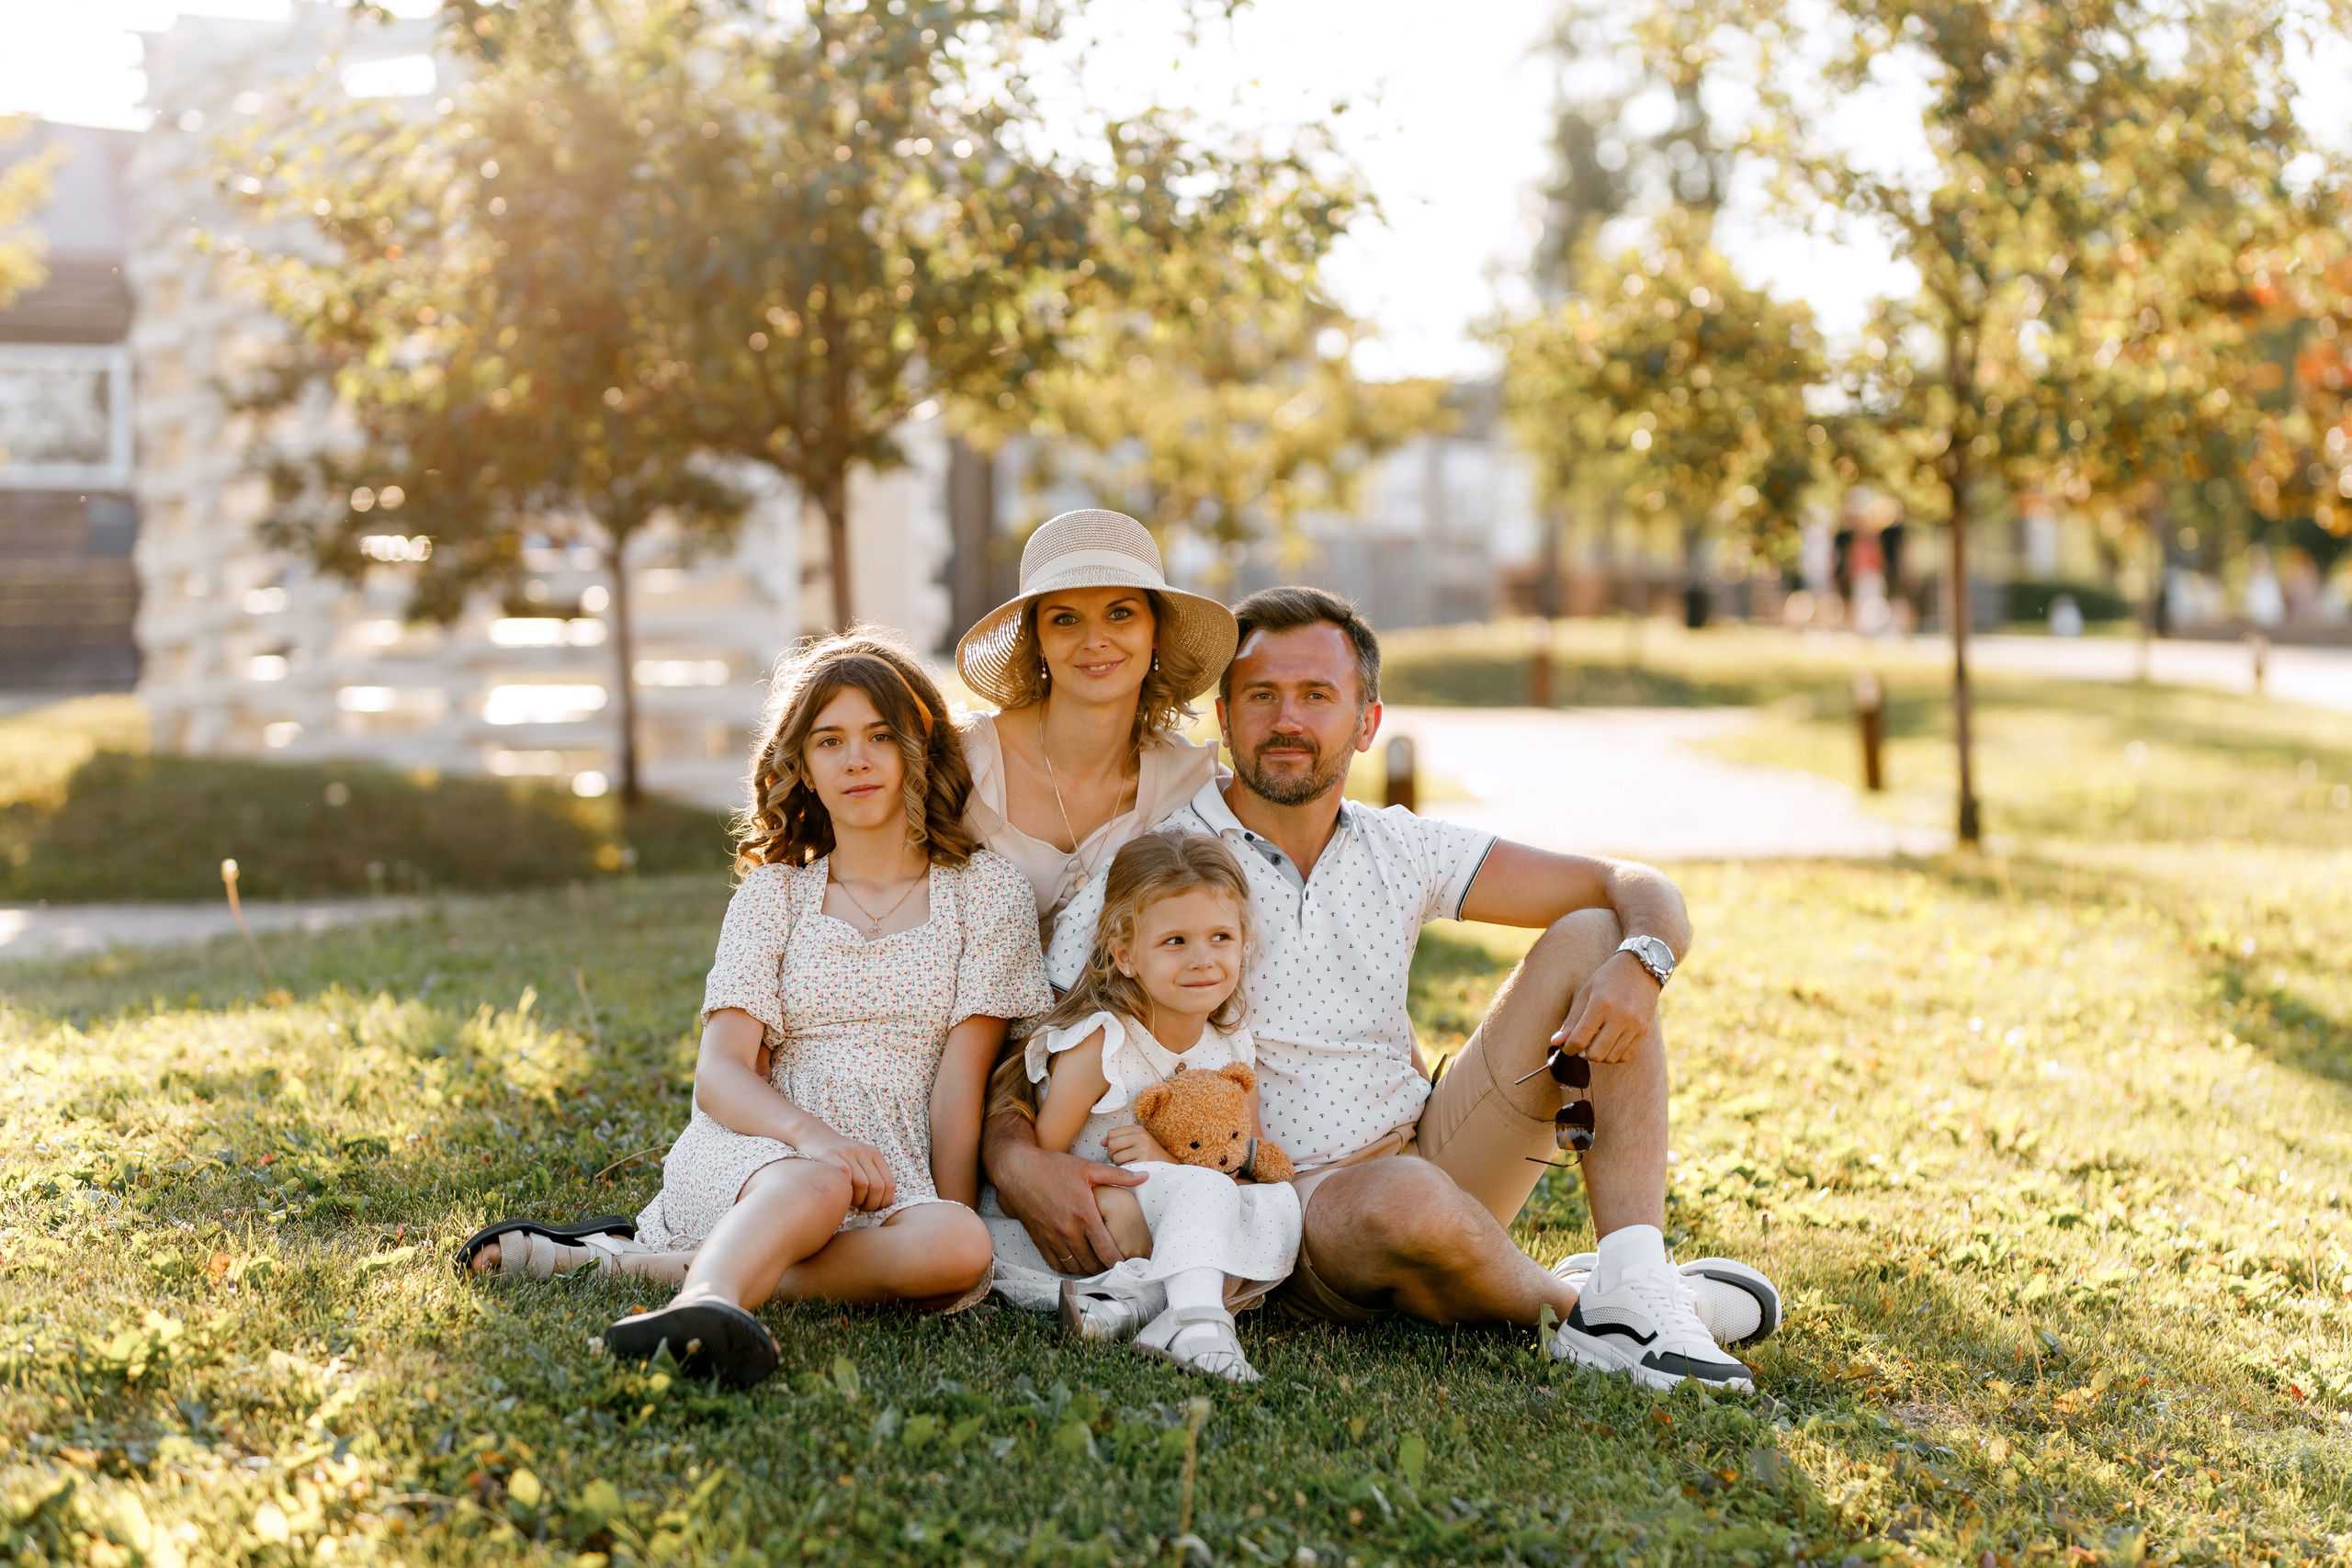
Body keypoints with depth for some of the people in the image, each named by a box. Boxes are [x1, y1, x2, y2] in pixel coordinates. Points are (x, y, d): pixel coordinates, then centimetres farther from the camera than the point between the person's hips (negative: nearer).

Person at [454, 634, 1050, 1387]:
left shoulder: (983, 888, 10)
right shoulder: (772, 892, 14)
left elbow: (961, 1078, 1)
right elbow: (719, 1072, 0)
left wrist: (952, 1216, -14)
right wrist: (814, 1135, -21)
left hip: (896, 1183, 0)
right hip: (755, 1155, 0)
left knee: (962, 1249, -36)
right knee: (816, 1184, -36)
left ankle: (651, 1260, -33)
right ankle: (709, 1300, -64)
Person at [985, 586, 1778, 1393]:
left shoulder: (1399, 850, 6)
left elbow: (1638, 889, 6)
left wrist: (1639, 962, -17)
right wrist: (1018, 1161, -31)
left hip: (1432, 1155, 6)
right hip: (1281, 1205, -6)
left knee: (1590, 941, -7)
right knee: (1404, 1200, -41)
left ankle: (1636, 1285, -22)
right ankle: (1573, 1305, -8)